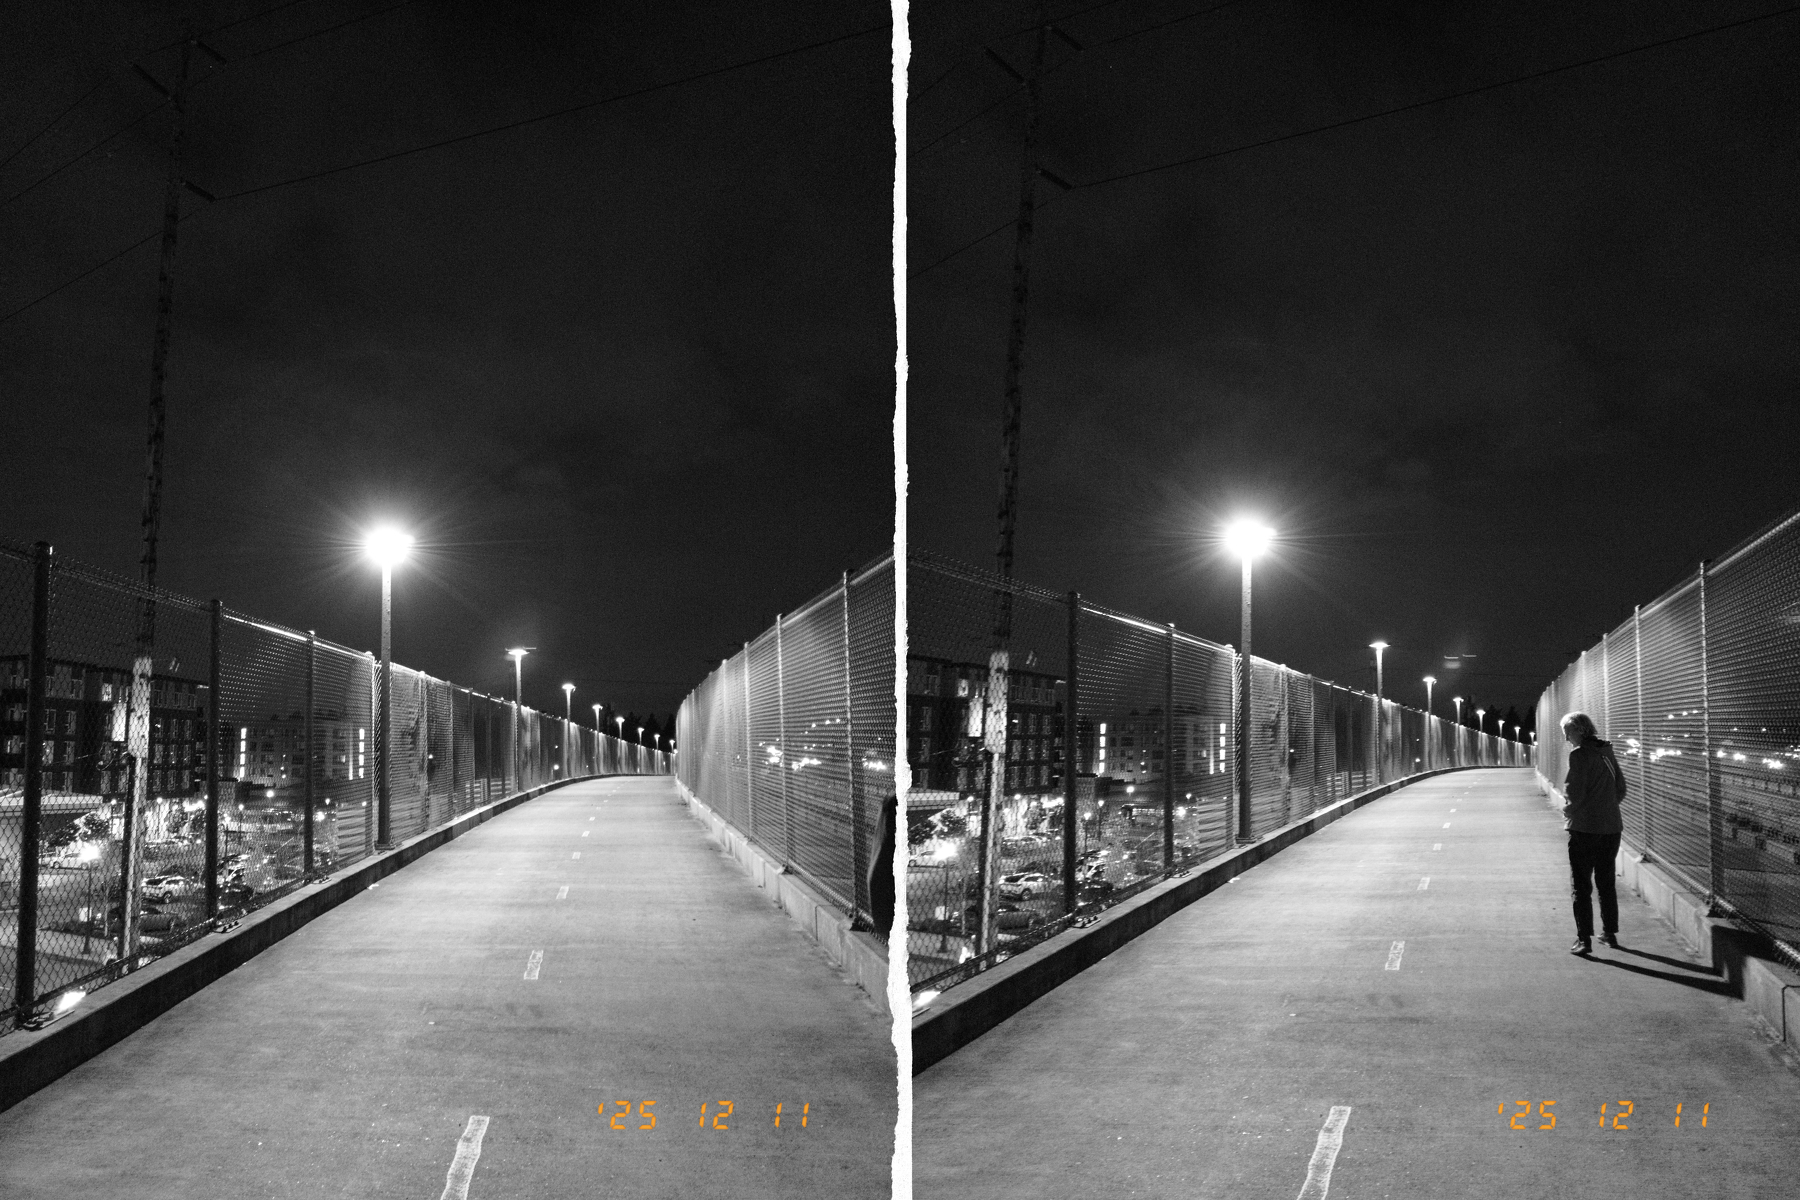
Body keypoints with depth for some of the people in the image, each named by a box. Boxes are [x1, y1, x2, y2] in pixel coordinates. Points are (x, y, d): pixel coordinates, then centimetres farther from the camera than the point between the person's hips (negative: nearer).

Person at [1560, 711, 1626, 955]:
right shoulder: (1607, 752, 8)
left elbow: (1575, 792, -17)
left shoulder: (1579, 755, -14)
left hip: (1584, 828, -7)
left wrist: (1567, 811, 0)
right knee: (1606, 884, 18)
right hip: (1611, 827, 7)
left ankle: (1584, 939, -2)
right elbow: (1621, 789, 14)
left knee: (1582, 886, 0)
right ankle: (1610, 933, 25)